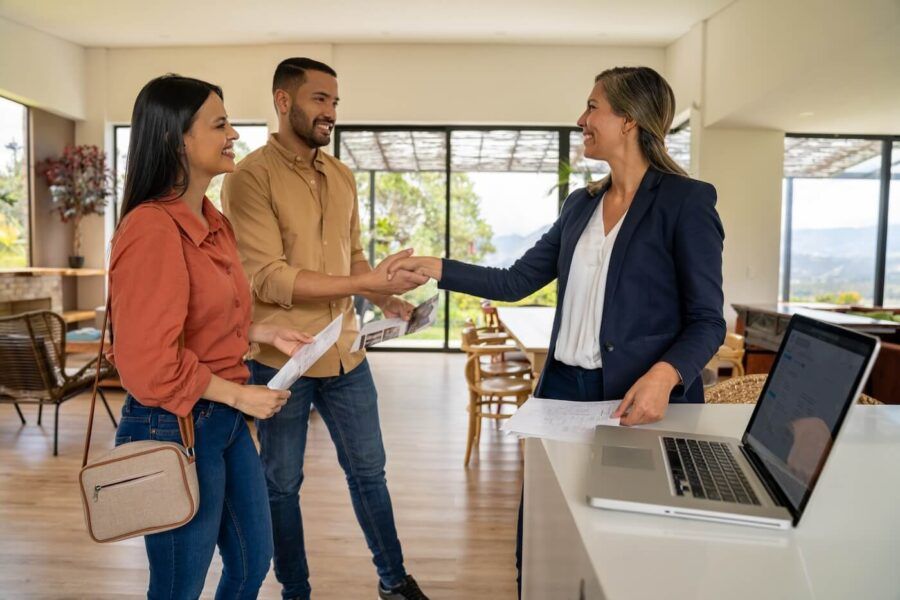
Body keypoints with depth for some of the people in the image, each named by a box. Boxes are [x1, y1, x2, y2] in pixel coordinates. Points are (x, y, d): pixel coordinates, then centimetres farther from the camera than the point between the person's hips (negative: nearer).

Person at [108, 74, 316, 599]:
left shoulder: (214, 222, 6)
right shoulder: (153, 229, -21)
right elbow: (147, 361, -23)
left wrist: (267, 333, 5)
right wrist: (239, 395, -15)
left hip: (225, 420, 9)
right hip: (174, 428, -8)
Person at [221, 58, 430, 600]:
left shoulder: (343, 177, 8)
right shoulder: (251, 177, -12)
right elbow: (268, 278, -20)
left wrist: (387, 301, -2)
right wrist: (368, 282, -24)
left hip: (346, 353, 6)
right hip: (280, 360, -5)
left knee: (368, 471, 18)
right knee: (282, 484, 14)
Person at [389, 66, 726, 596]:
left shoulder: (685, 200, -9)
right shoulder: (581, 204, 10)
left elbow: (707, 322, -10)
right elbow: (516, 282, 11)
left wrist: (664, 375, -28)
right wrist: (437, 268, 5)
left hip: (641, 399, -5)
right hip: (564, 387, 6)